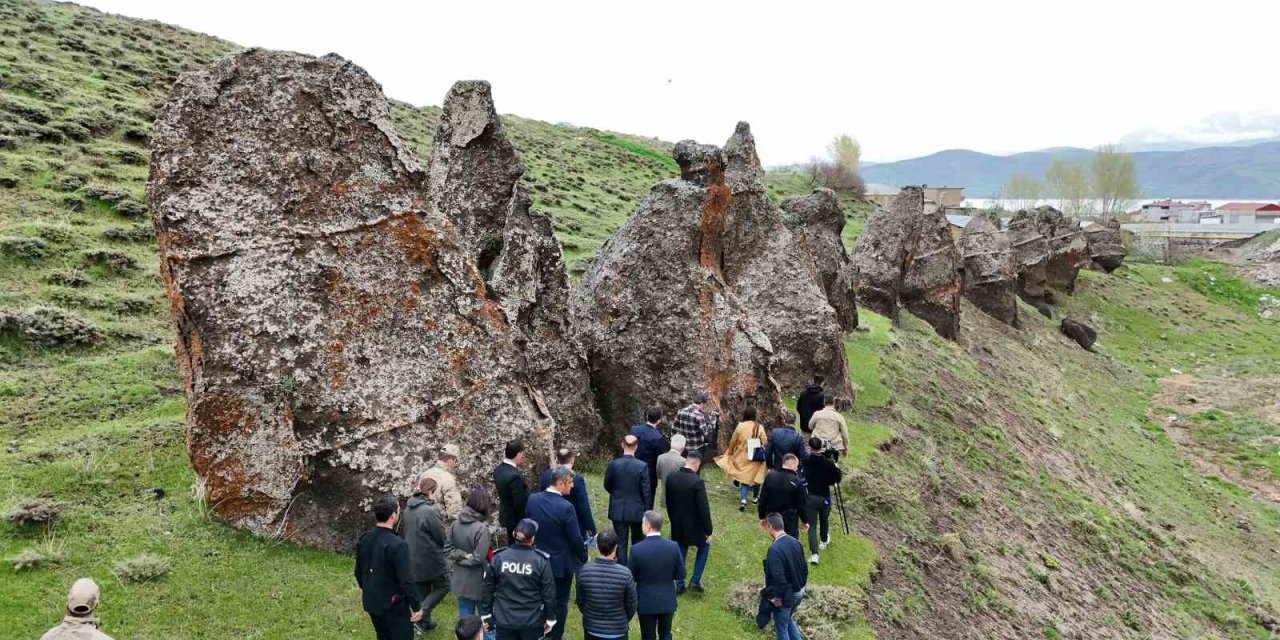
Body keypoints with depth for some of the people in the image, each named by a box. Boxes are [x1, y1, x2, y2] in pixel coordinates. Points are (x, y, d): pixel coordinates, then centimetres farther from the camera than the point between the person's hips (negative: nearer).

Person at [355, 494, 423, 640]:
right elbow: (406, 580, -24)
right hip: (393, 604, -7)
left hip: (371, 601, 7)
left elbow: (358, 570, 9)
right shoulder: (397, 545, -27)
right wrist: (416, 606, -12)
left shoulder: (363, 539, -5)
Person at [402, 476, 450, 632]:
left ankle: (425, 622, 27)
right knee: (443, 586, 12)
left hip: (413, 560, 7)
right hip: (431, 559, -7)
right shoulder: (430, 511, -24)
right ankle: (422, 613, -3)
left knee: (422, 592, 19)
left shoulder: (408, 509, 1)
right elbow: (442, 538, -16)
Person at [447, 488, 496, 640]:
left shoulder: (455, 524, -5)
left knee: (465, 620, 18)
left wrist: (461, 556, -9)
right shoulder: (481, 528, -26)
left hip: (460, 580, 6)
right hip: (478, 581, -6)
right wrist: (467, 557, -7)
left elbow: (447, 548, 1)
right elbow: (480, 558, -23)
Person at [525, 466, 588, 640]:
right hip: (562, 562, -6)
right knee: (560, 602, 11)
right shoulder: (565, 507, -26)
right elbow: (576, 538, -19)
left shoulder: (532, 499, -9)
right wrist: (584, 557, -1)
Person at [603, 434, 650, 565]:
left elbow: (607, 486, 2)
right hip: (636, 510, 0)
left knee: (621, 543, 9)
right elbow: (646, 491, -10)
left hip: (618, 510, 1)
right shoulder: (642, 466, -15)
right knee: (637, 542, 19)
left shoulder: (613, 464, -11)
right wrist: (646, 511, 2)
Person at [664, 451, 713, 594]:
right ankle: (695, 581, 17)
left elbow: (668, 503, 6)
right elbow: (704, 509, -20)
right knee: (704, 547, 21)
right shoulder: (697, 482, -24)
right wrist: (708, 531, -10)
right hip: (694, 526, -4)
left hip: (677, 525, 4)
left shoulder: (670, 478, -6)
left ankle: (679, 585, 25)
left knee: (680, 553, 19)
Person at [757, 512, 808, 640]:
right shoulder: (795, 542, -4)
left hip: (784, 597, -7)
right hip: (798, 593, 7)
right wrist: (801, 586, 17)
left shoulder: (774, 549, -28)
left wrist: (776, 597, -15)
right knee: (789, 619, 30)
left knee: (781, 628, 14)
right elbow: (804, 568, 5)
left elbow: (778, 578, -29)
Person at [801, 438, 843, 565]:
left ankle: (814, 553, -11)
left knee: (812, 525, 2)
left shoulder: (807, 461, -9)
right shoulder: (828, 463, -15)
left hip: (810, 496, 0)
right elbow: (838, 479, -7)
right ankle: (824, 541, 50)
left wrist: (819, 453, 18)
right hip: (824, 497, 0)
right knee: (824, 520, 26)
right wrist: (836, 468, 8)